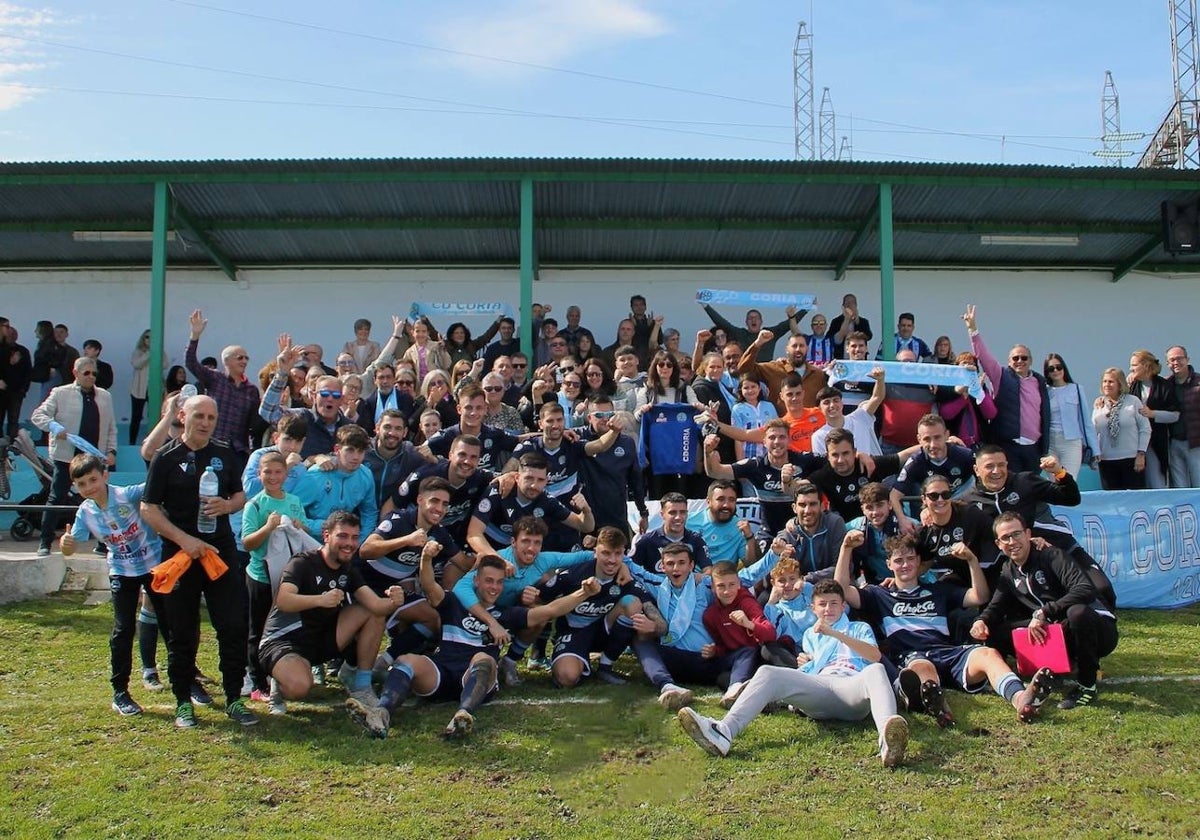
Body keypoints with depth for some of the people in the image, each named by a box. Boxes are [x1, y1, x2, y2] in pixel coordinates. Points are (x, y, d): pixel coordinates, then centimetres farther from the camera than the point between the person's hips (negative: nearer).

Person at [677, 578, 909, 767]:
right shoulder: (810, 634, 40)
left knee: (876, 671, -37)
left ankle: (888, 741, -67)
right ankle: (724, 731, -48)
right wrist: (804, 663, 9)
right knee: (768, 672, -24)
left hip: (851, 686, -2)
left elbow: (875, 656, 9)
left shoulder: (859, 628, 31)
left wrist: (835, 634, -1)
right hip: (817, 688, 2)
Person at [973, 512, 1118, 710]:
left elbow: (1086, 590, -28)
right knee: (995, 633, -9)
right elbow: (996, 606, 8)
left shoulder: (1050, 556, -14)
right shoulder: (1009, 572, 7)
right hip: (1059, 633, 6)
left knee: (1078, 612, -40)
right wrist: (982, 621, -15)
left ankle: (1087, 685, -19)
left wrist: (1043, 613, -31)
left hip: (1098, 629, -6)